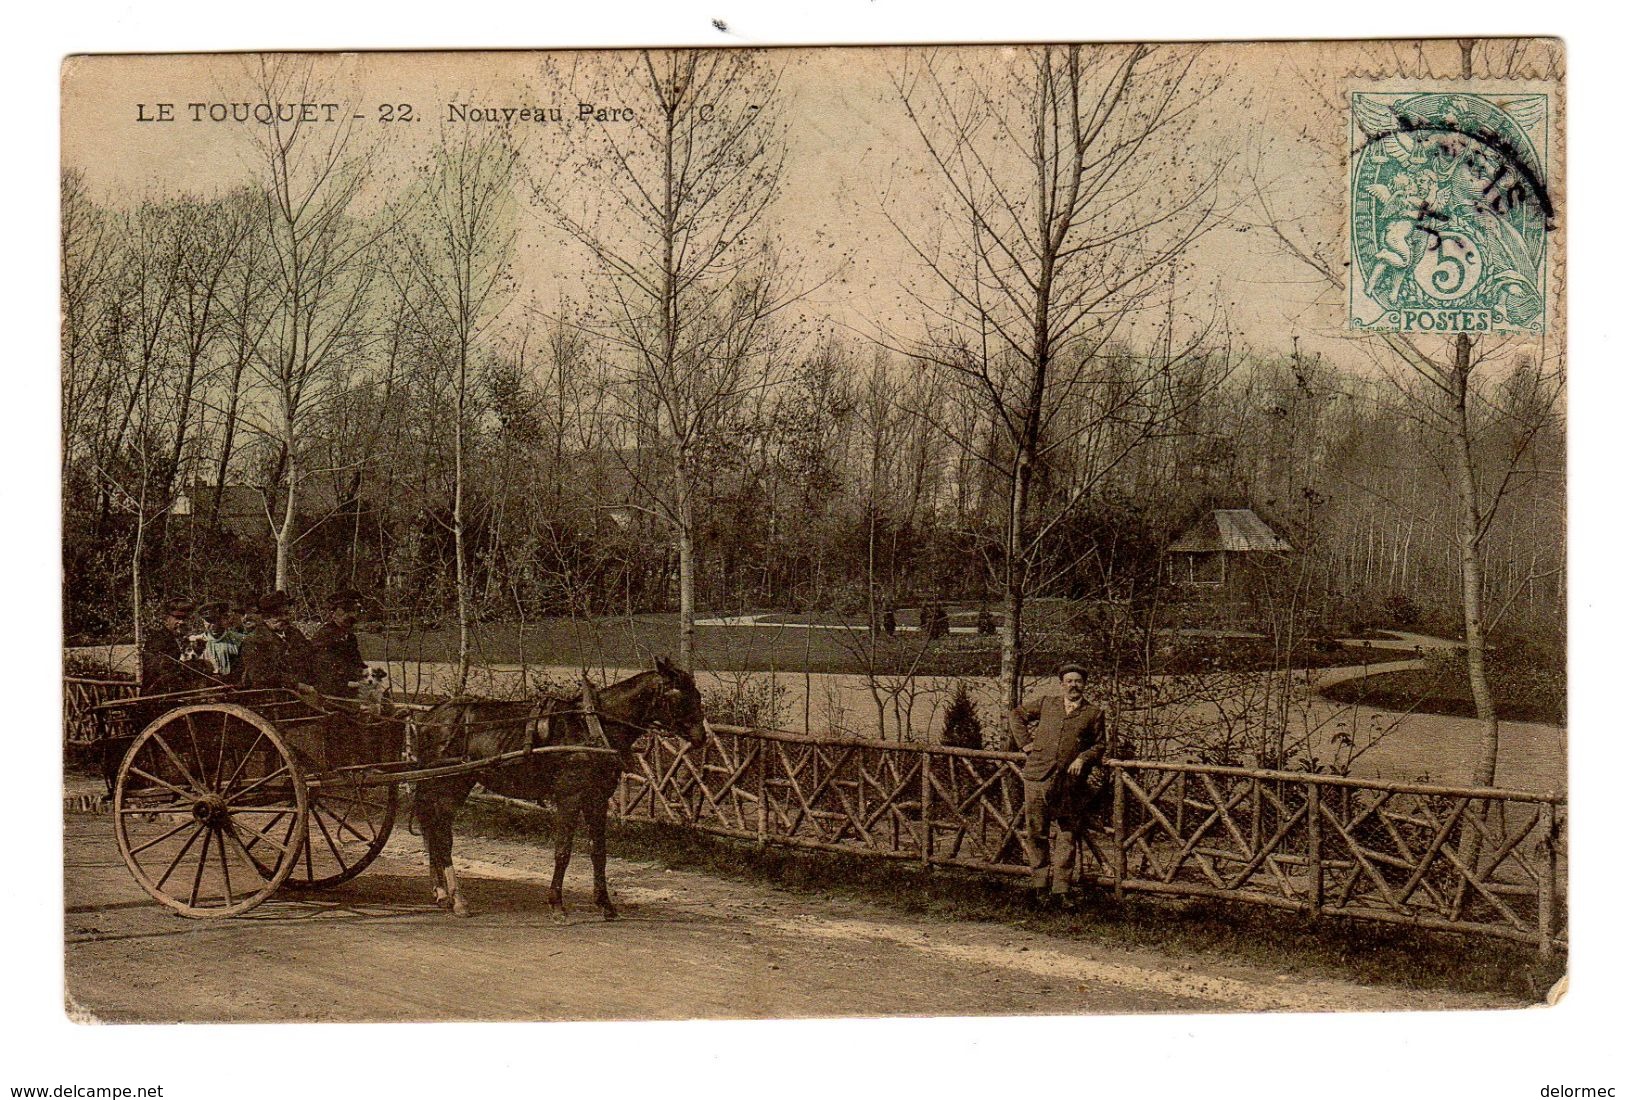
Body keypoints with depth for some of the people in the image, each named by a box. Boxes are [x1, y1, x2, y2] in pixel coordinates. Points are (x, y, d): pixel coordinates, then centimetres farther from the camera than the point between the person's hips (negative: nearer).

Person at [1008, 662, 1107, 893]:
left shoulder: (1093, 714, 8)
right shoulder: (1047, 704, 12)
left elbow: (1100, 744, 12)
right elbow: (1017, 714, 22)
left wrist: (1083, 758, -5)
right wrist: (1024, 742, 11)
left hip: (1068, 780, -1)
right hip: (1037, 776, 1)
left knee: (1067, 833, 0)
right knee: (1036, 831, 6)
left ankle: (1061, 885, 7)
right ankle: (1040, 879, 18)